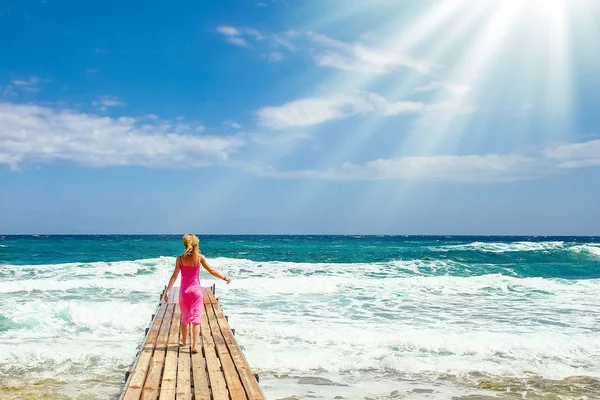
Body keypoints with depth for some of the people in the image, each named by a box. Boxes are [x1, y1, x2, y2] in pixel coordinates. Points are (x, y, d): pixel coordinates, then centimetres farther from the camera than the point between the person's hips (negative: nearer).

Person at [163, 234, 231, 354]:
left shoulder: (180, 259, -7)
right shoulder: (200, 257, -7)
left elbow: (174, 276, -11)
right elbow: (211, 271, -2)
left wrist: (167, 290, -9)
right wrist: (224, 278, 10)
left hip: (184, 291, 1)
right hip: (196, 290, -1)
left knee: (184, 317, 20)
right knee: (195, 319, 1)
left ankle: (184, 340, 38)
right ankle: (195, 346, -8)